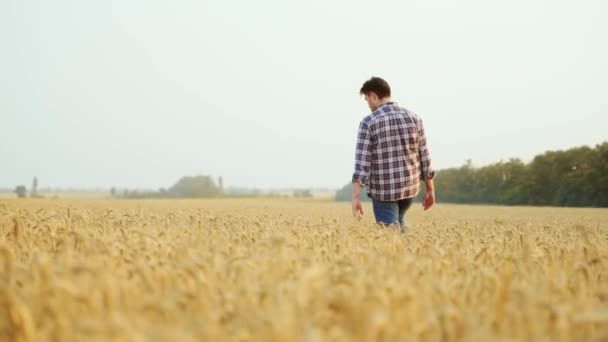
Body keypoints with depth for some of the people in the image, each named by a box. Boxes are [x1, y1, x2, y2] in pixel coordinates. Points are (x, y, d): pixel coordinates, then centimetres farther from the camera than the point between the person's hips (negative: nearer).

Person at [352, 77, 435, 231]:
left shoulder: (368, 122, -11)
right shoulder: (413, 118, 0)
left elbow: (361, 162, -16)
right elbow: (424, 157, 2)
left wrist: (356, 198, -16)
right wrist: (430, 190, 10)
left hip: (383, 190, -5)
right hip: (410, 187, 5)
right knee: (397, 222, 30)